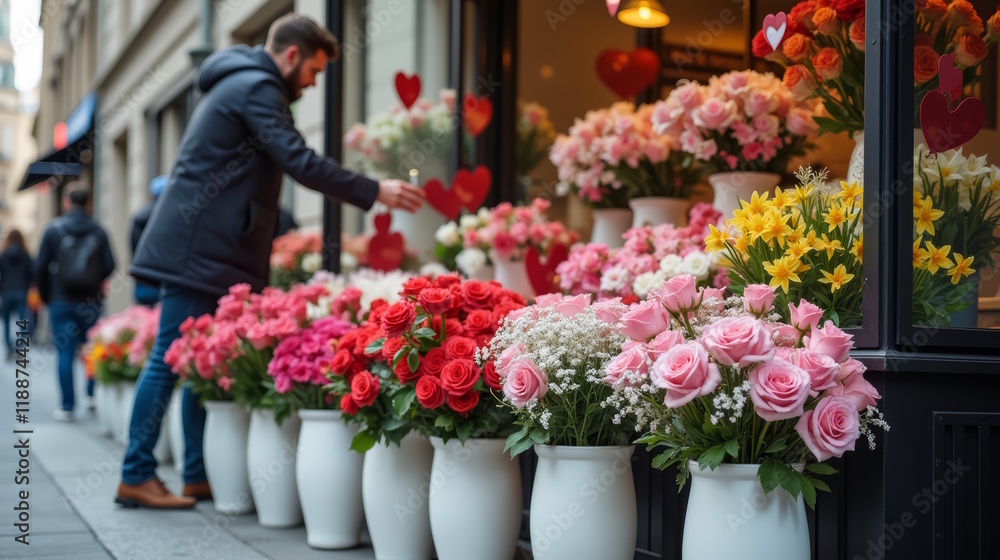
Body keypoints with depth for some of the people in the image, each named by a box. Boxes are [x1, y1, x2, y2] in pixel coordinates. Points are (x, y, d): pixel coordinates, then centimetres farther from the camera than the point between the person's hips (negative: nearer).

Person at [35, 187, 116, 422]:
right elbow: (109, 266, -2)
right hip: (91, 303, 2)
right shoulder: (98, 231, 0)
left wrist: (46, 296, 10)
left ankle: (67, 407, -1)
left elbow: (41, 267, -4)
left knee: (65, 354, 0)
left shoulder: (54, 229, -4)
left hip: (61, 302, -2)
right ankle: (93, 395, 17)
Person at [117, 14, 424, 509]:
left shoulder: (239, 83, 22)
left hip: (195, 248, 11)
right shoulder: (256, 87, -11)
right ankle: (136, 476, -1)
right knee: (173, 357, -7)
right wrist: (373, 192, -14)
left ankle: (199, 475, 13)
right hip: (198, 249, -11)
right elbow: (300, 162, -18)